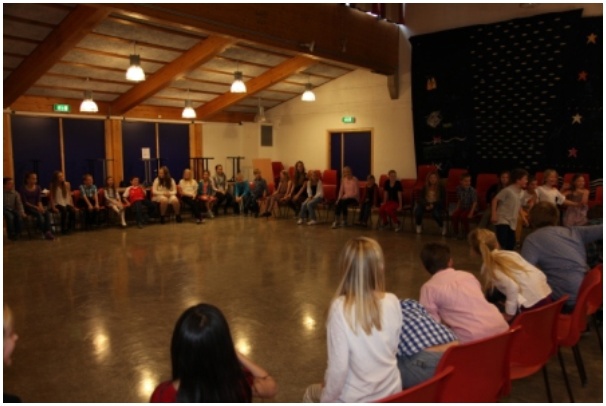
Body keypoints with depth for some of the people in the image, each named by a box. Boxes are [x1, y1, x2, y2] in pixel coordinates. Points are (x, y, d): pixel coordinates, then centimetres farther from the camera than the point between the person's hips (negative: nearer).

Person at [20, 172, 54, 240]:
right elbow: (25, 202, -11)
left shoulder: (38, 188, 8)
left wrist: (40, 207, -16)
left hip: (37, 207, 5)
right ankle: (45, 232, -27)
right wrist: (36, 207, -22)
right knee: (39, 214, -33)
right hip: (28, 208, -4)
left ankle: (48, 231, -33)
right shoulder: (23, 189, -6)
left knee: (47, 213, -27)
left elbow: (39, 200, 6)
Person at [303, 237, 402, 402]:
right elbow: (394, 348, 2)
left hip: (356, 400, -4)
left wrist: (326, 399, -4)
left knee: (311, 393, 27)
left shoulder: (340, 308, -24)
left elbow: (338, 368, -21)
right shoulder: (393, 302, -11)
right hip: (392, 392, 4)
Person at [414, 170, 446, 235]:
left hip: (437, 205, -2)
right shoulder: (425, 187, 6)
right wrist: (426, 205, -18)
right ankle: (419, 225, 1)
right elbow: (420, 198, 0)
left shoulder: (441, 188, -2)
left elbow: (443, 200, -7)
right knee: (417, 210, -30)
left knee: (435, 213, -36)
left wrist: (433, 204, -22)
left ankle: (442, 225, -1)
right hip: (425, 205, 2)